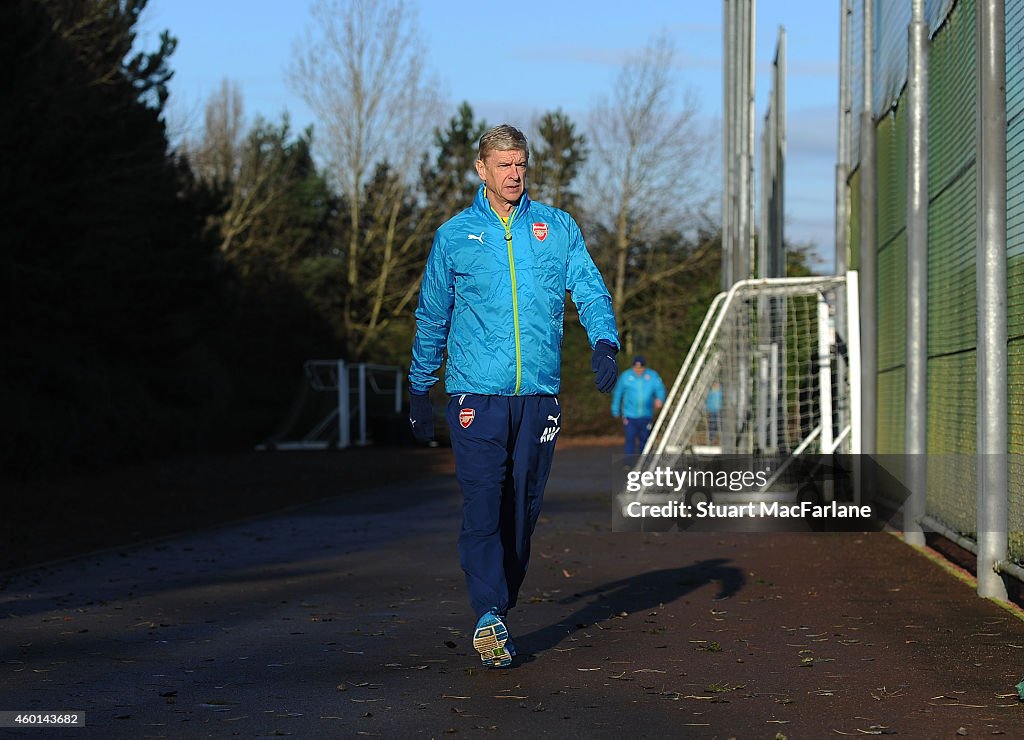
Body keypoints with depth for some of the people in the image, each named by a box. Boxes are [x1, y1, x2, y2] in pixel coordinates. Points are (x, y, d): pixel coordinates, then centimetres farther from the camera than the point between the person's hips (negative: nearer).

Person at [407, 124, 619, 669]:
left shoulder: (557, 228, 10)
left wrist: (604, 341, -16)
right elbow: (432, 316, 15)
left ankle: (499, 608, 17)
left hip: (539, 393, 2)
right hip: (476, 393, -2)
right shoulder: (454, 236, 8)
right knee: (483, 504, -12)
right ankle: (488, 616, -15)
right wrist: (420, 389, 16)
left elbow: (590, 290, 4)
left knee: (524, 505, 5)